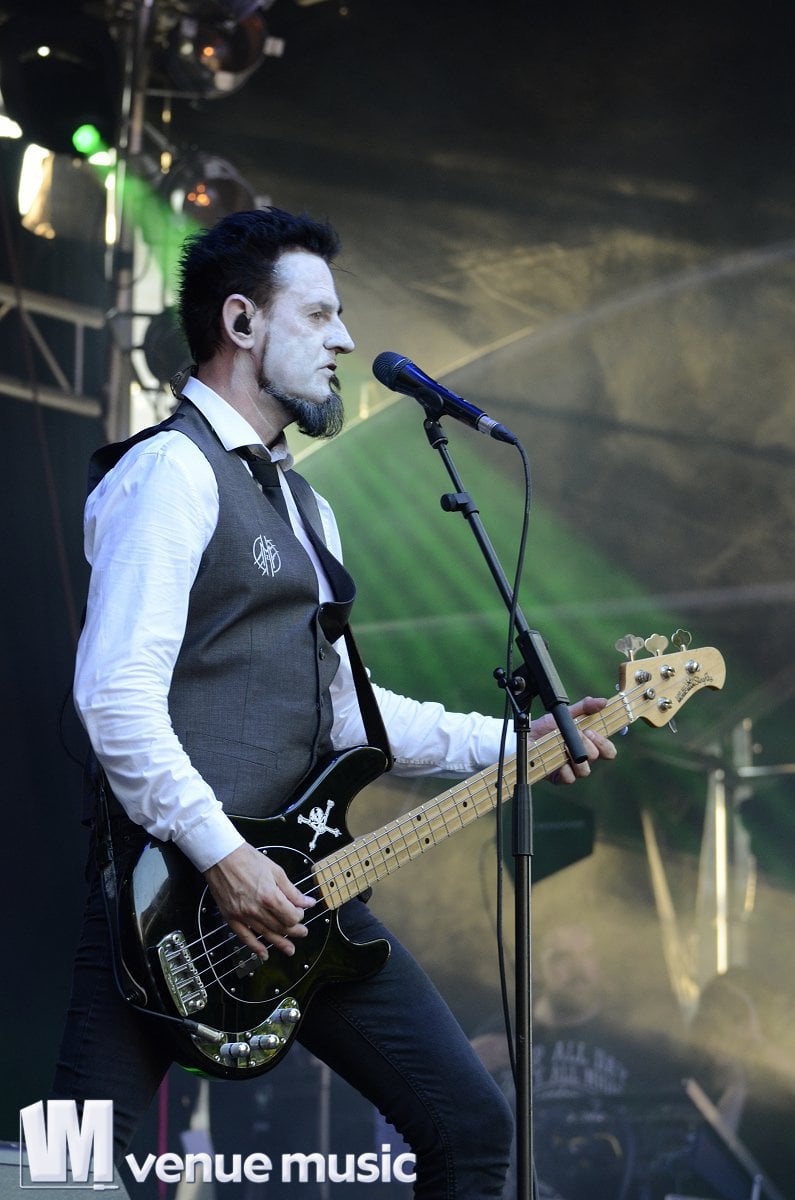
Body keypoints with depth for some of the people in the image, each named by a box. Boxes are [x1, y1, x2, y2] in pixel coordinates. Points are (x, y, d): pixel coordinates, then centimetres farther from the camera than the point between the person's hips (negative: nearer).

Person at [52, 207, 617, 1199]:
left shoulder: (304, 505, 24)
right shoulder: (172, 471, -7)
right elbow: (116, 693, -17)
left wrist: (510, 741, 20)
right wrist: (221, 857, -20)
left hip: (296, 890, 9)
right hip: (178, 889, -9)